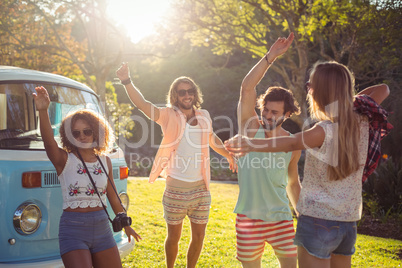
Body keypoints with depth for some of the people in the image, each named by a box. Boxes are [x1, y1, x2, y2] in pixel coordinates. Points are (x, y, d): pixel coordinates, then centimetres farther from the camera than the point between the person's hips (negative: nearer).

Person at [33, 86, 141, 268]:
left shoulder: (105, 161, 8)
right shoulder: (64, 160, -4)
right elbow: (49, 142, -25)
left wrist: (125, 225, 24)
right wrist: (43, 111, -42)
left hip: (101, 226, 5)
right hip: (73, 228, -4)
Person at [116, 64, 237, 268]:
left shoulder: (204, 116, 7)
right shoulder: (169, 116, -5)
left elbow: (213, 139, 26)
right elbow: (142, 104, -20)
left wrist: (229, 155, 39)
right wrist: (127, 81, -35)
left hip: (201, 188, 4)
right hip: (176, 188, -3)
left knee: (199, 236, 11)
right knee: (174, 237, 9)